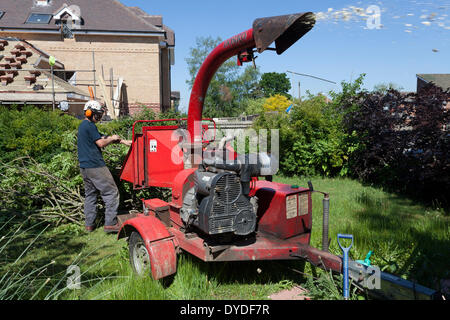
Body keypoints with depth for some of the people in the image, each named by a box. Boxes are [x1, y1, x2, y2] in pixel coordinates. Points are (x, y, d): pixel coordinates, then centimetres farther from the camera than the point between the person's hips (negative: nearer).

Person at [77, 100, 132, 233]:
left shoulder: (82, 125, 19)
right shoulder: (89, 126, -12)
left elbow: (102, 138, 18)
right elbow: (101, 143, -16)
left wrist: (123, 141, 15)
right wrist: (112, 138, 3)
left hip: (84, 166, 10)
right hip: (95, 166, -10)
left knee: (90, 194, 15)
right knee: (111, 192, -5)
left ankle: (89, 224, 19)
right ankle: (110, 223, -6)